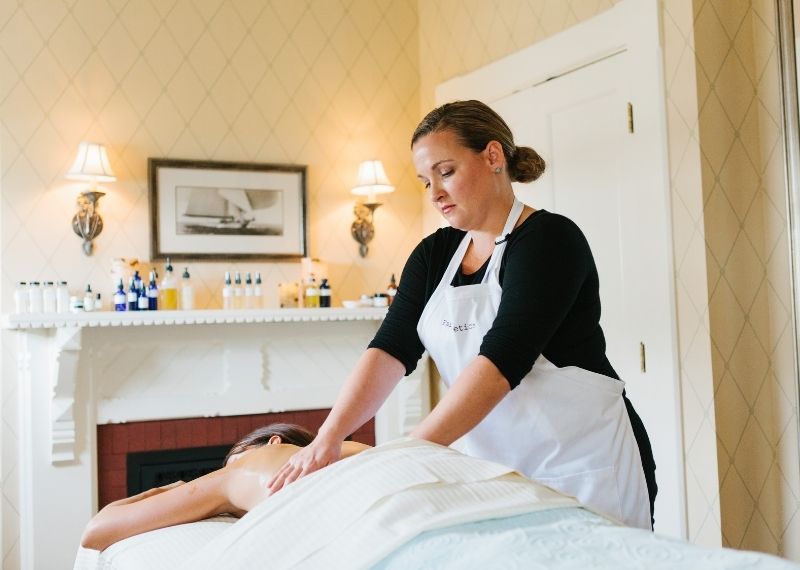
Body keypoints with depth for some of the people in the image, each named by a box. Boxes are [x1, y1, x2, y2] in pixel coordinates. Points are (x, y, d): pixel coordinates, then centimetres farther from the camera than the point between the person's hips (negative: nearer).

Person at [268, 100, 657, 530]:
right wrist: (328, 436, -22)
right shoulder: (434, 255, 5)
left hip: (583, 465, -5)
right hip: (493, 468, 6)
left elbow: (501, 359, -26)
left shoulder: (549, 240, -14)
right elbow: (391, 348, -7)